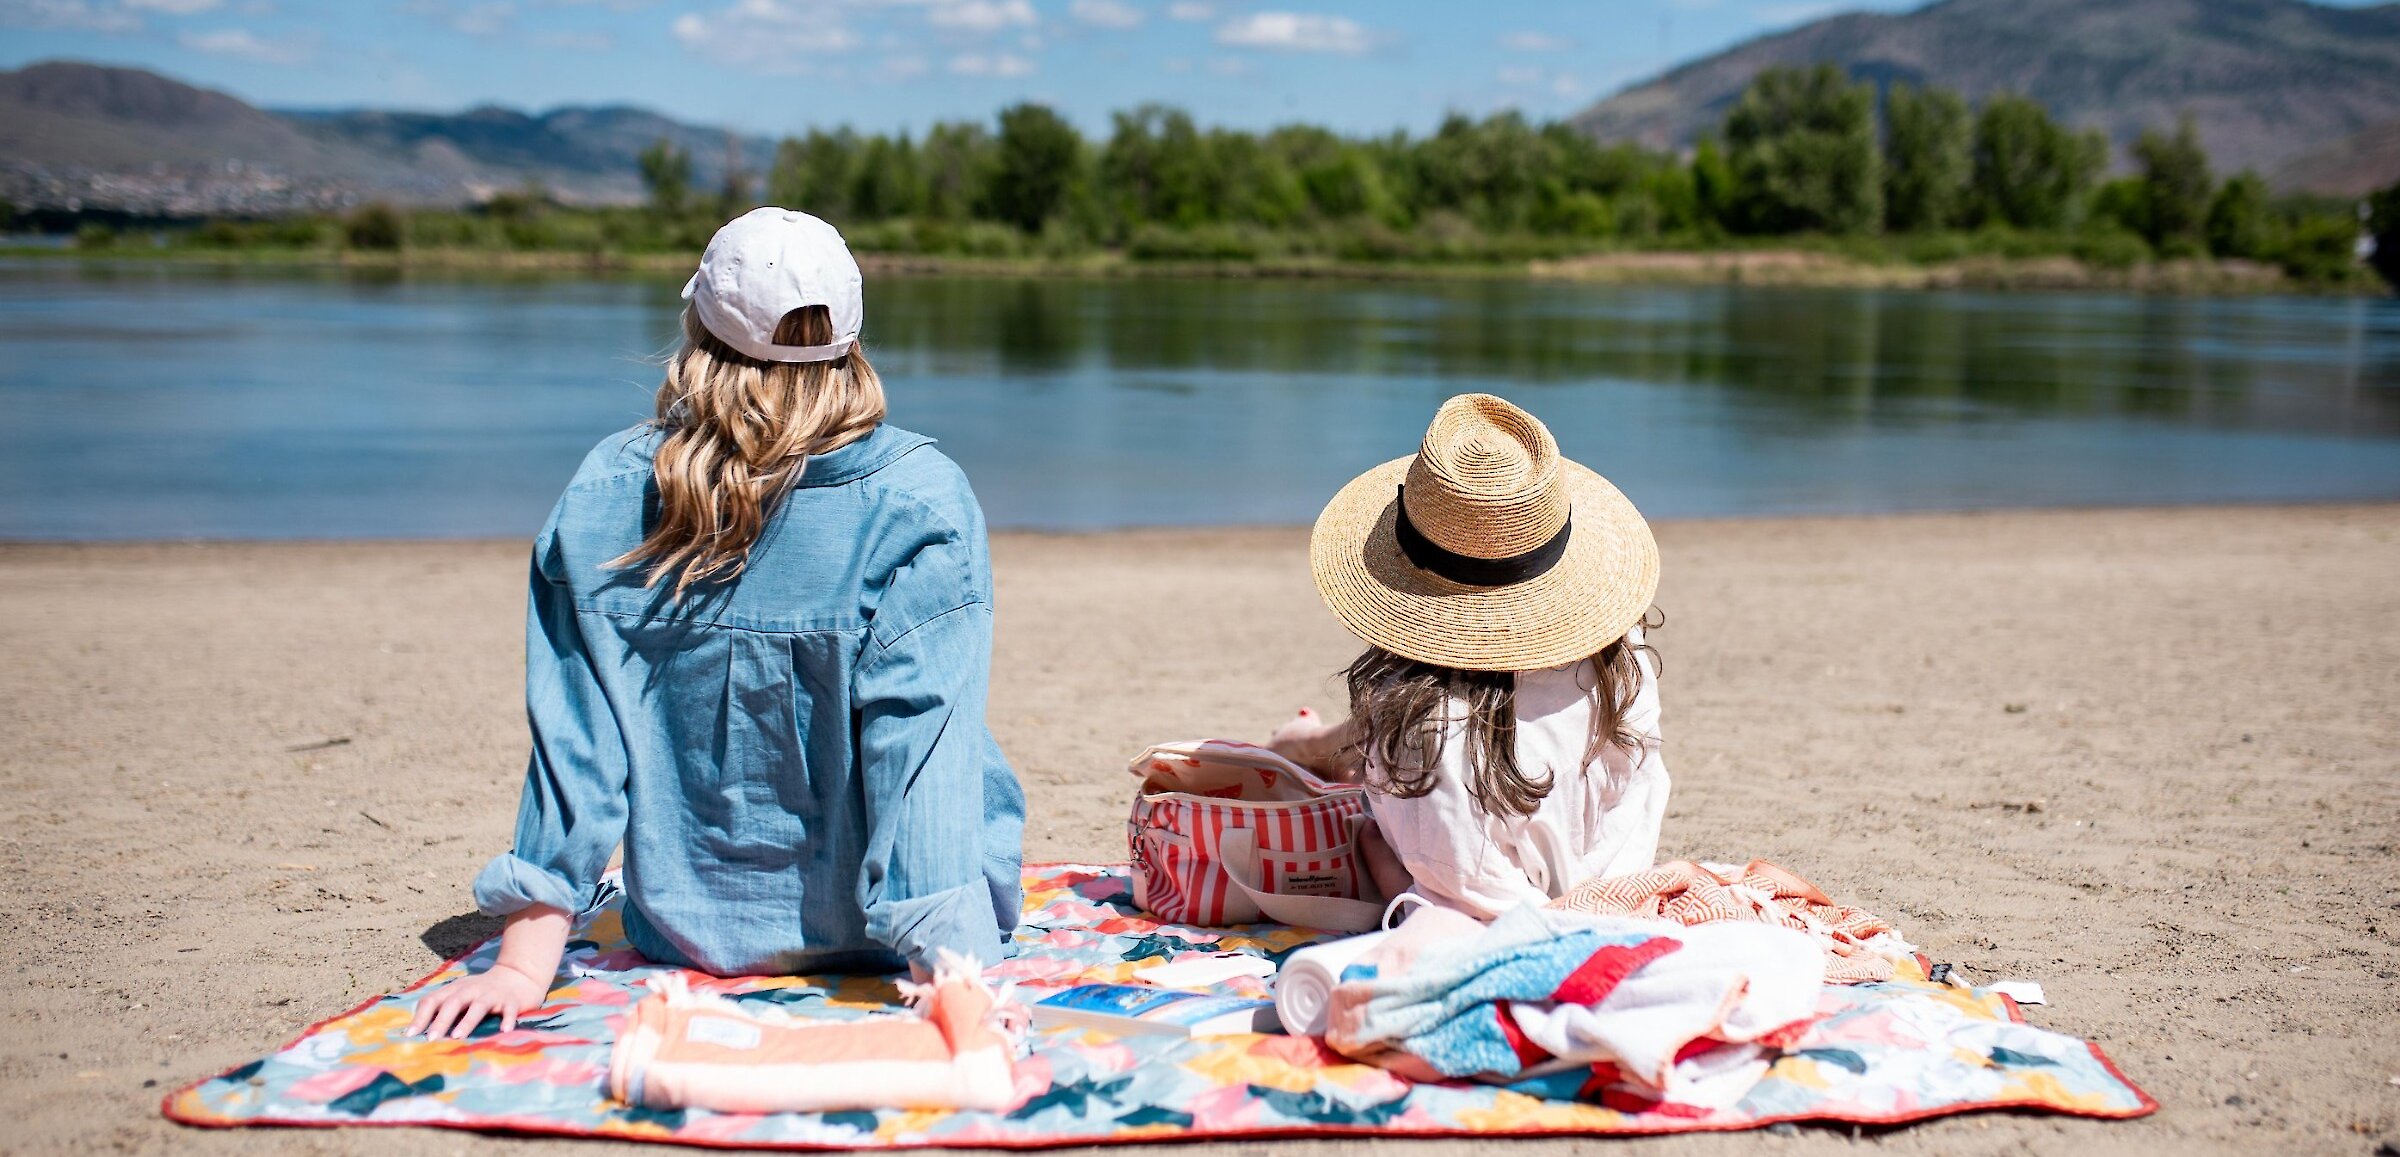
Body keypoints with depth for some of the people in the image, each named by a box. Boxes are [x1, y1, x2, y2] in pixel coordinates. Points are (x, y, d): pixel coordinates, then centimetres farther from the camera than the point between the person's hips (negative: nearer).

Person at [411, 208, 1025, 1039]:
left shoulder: (600, 496, -9)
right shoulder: (918, 497, -18)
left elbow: (572, 744, -9)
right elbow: (922, 747, -25)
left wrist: (524, 966, -7)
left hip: (687, 933, 5)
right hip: (868, 936, -4)